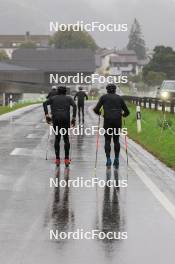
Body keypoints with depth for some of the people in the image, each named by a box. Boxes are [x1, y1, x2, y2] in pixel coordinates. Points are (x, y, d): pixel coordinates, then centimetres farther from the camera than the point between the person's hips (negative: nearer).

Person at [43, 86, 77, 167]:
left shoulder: (53, 98, 18)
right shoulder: (68, 98, 15)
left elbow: (45, 103, 2)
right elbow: (74, 106, -3)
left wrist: (47, 115, -1)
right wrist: (74, 118, -4)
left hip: (56, 119, 1)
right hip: (66, 119, -1)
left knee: (57, 138, 10)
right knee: (66, 138, 8)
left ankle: (57, 159, 4)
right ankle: (66, 159, 2)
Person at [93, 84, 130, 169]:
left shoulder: (104, 97, 8)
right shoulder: (119, 98, 14)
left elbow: (96, 109, 2)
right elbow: (127, 112, 14)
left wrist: (99, 112, 23)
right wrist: (123, 114, 35)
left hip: (108, 121, -2)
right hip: (118, 121, 2)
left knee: (107, 140, 7)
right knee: (116, 140, 15)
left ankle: (108, 159, -5)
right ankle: (116, 159, 10)